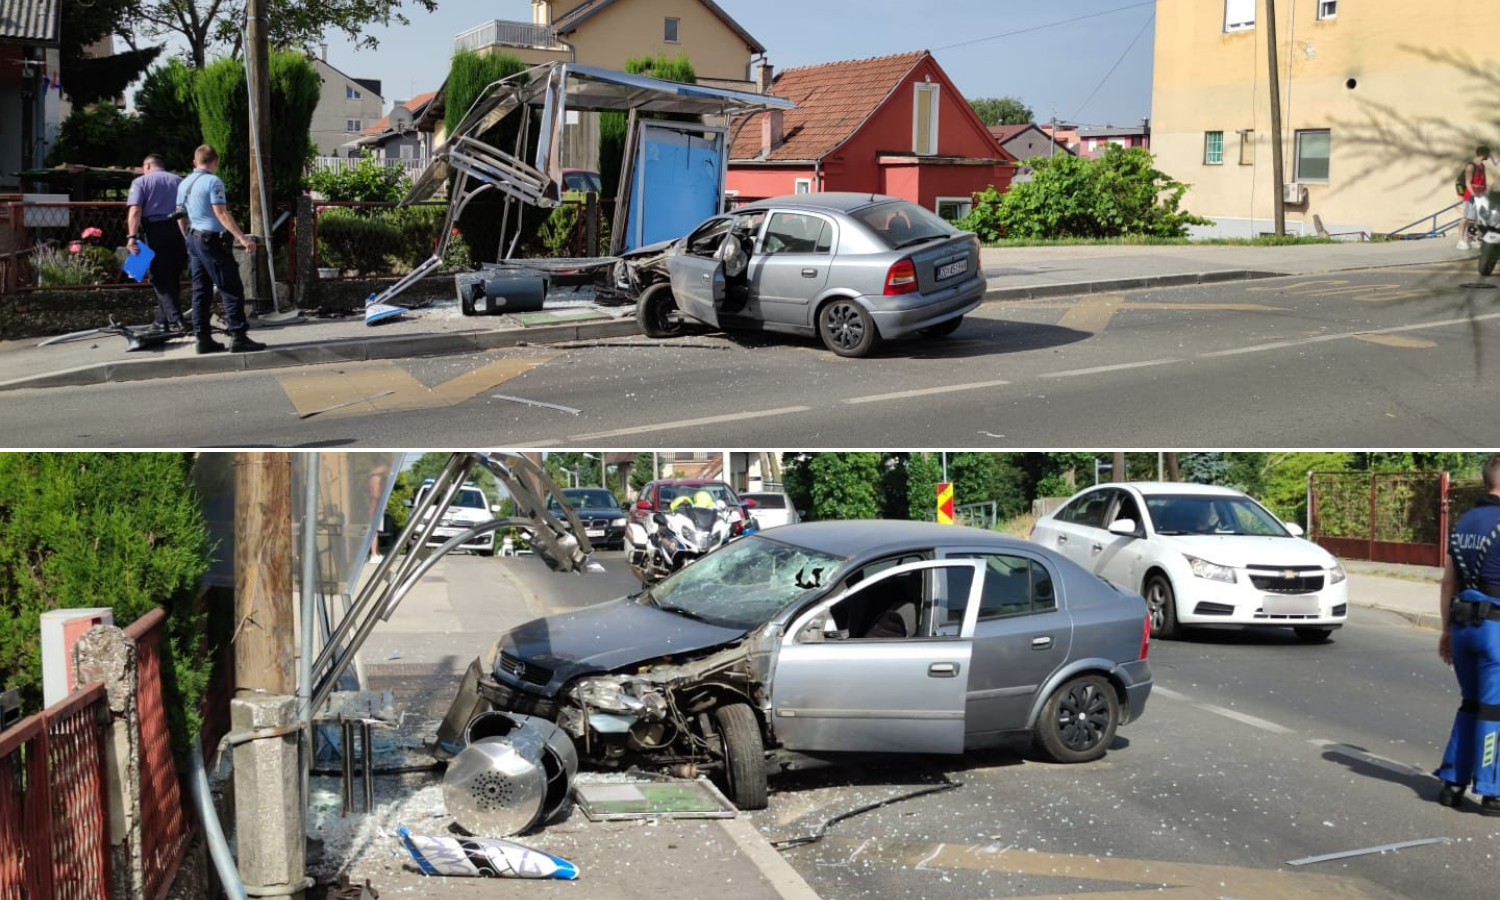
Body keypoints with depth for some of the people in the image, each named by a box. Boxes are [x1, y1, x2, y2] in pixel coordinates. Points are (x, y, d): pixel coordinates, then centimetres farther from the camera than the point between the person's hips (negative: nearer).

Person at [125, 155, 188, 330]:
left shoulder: (141, 182, 4)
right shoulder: (179, 181, 14)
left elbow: (135, 210, -11)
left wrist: (132, 236, -17)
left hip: (155, 231, -4)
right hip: (178, 232, 4)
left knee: (160, 279, 1)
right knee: (173, 277, 15)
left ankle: (175, 320, -11)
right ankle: (163, 320, 21)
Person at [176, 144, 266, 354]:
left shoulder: (184, 184, 13)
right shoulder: (213, 182, -11)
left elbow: (180, 217, 19)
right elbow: (221, 213, -20)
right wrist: (242, 237, -24)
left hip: (194, 240, 8)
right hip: (213, 239, -8)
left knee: (201, 290, 9)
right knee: (232, 289, -6)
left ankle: (203, 338, 8)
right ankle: (238, 336, -11)